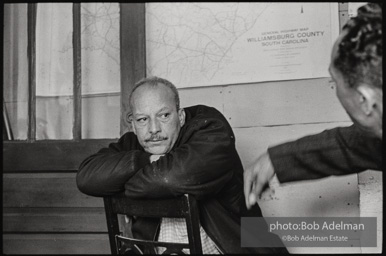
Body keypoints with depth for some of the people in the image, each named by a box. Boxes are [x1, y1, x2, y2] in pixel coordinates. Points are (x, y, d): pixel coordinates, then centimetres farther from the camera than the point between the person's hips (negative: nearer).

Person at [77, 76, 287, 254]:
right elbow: (86, 177, -10)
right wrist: (146, 161, -18)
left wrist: (129, 185, -9)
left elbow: (177, 176, -24)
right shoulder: (131, 145, 4)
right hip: (155, 248, 3)